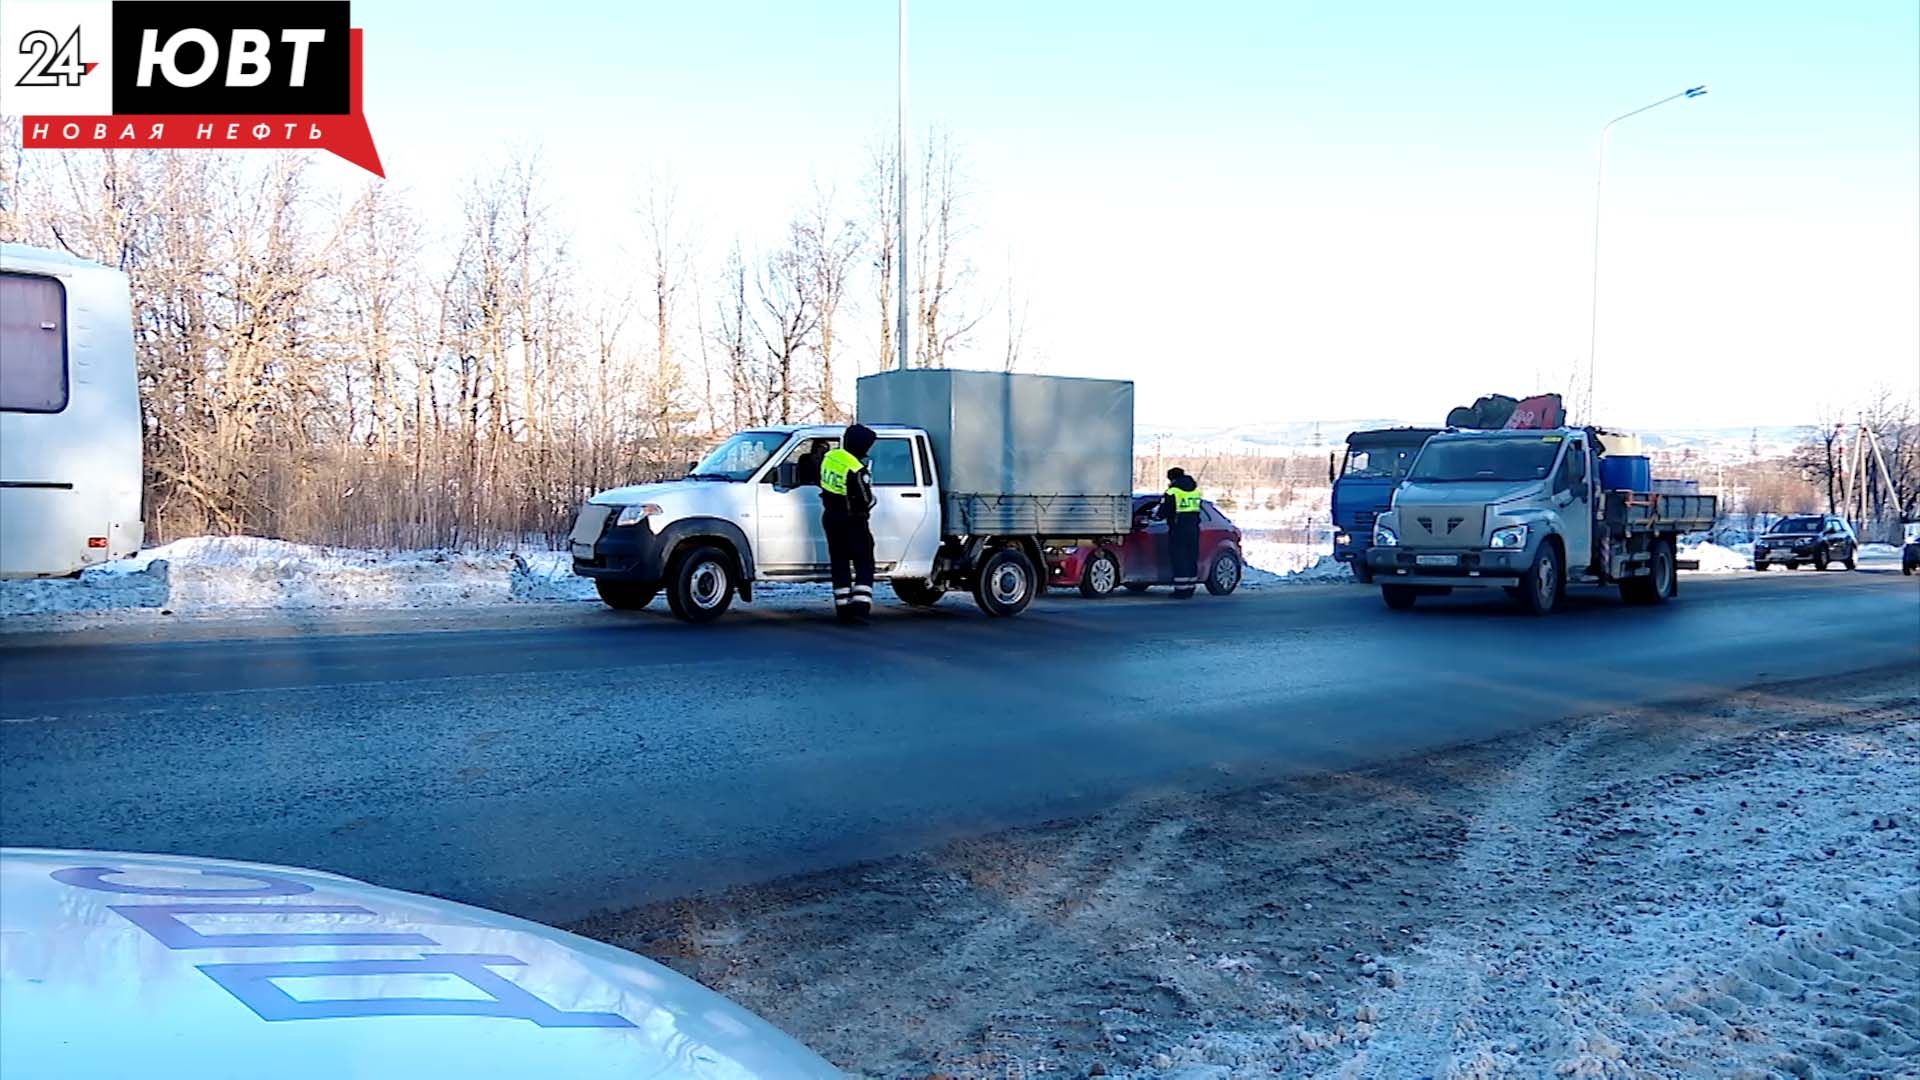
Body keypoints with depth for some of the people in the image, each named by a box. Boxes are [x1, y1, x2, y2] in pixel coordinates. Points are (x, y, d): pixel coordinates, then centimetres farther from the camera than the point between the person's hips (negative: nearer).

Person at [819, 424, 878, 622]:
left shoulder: (829, 457, 0)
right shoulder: (856, 470, -23)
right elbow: (867, 501, -18)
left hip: (830, 518, 7)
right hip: (853, 522, -7)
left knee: (840, 566, 13)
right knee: (864, 566, 1)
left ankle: (843, 608, 14)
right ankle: (860, 608, -10)